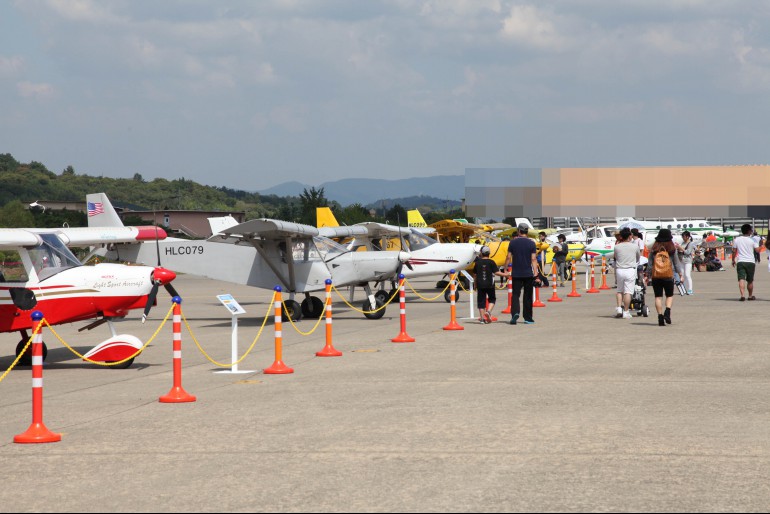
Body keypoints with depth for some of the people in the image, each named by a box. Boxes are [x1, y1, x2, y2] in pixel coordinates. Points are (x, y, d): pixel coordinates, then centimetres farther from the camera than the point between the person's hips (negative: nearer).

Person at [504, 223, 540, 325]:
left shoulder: (513, 242, 0)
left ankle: (515, 313, -23)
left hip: (516, 274, 0)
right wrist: (536, 274, -6)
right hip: (528, 274, 0)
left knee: (515, 294, 1)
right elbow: (533, 259, -6)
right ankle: (527, 318, 12)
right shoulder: (531, 243, -2)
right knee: (527, 296, 9)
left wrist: (505, 269, 12)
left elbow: (508, 257, 0)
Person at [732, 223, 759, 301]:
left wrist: (733, 260, 18)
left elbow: (734, 251, 5)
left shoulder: (736, 240, 3)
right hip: (750, 262, 0)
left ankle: (742, 295, -24)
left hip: (740, 262, 0)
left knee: (741, 279, -7)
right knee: (750, 280, 14)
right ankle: (750, 296, 26)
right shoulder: (752, 240, -3)